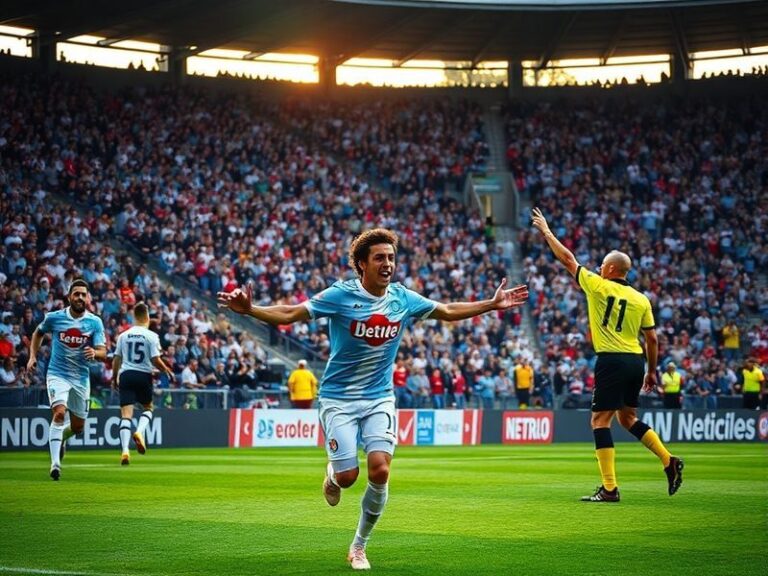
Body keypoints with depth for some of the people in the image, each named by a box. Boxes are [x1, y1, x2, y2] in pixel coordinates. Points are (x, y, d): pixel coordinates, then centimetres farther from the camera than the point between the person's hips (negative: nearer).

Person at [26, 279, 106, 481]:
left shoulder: (95, 322, -5)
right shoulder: (54, 318, -5)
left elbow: (103, 352, -10)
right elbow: (38, 333, 16)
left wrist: (94, 353, -33)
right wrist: (32, 356, 7)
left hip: (81, 377, 2)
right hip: (57, 374, -2)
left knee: (77, 426, 11)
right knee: (59, 412, -26)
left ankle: (59, 438, 46)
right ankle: (55, 463, -29)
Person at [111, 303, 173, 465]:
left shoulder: (123, 335, 6)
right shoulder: (151, 336, -5)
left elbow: (116, 359, 11)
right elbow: (155, 360, -9)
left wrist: (114, 378, 25)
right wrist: (166, 370, 10)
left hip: (125, 375, 2)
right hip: (143, 375, -2)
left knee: (126, 413, -2)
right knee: (148, 407, 22)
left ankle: (125, 450, -15)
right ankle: (139, 432, -5)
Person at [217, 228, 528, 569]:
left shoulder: (403, 298, -2)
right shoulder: (340, 296, -14)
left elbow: (447, 311, 14)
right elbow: (289, 314, -14)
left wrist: (493, 304, 12)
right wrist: (250, 310, -30)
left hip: (379, 399, 3)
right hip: (339, 399, -3)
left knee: (380, 470, -15)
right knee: (348, 476, -11)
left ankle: (359, 546, 6)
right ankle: (332, 472, 31)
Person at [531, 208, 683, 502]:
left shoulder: (598, 287, -3)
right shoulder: (641, 299, 10)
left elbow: (567, 259, 5)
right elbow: (652, 339, 11)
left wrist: (546, 231, 17)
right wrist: (652, 371, 21)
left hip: (611, 360, -6)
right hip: (636, 361, 6)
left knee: (600, 420, -3)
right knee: (628, 418, 22)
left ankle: (609, 488, -9)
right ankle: (669, 461, 14)